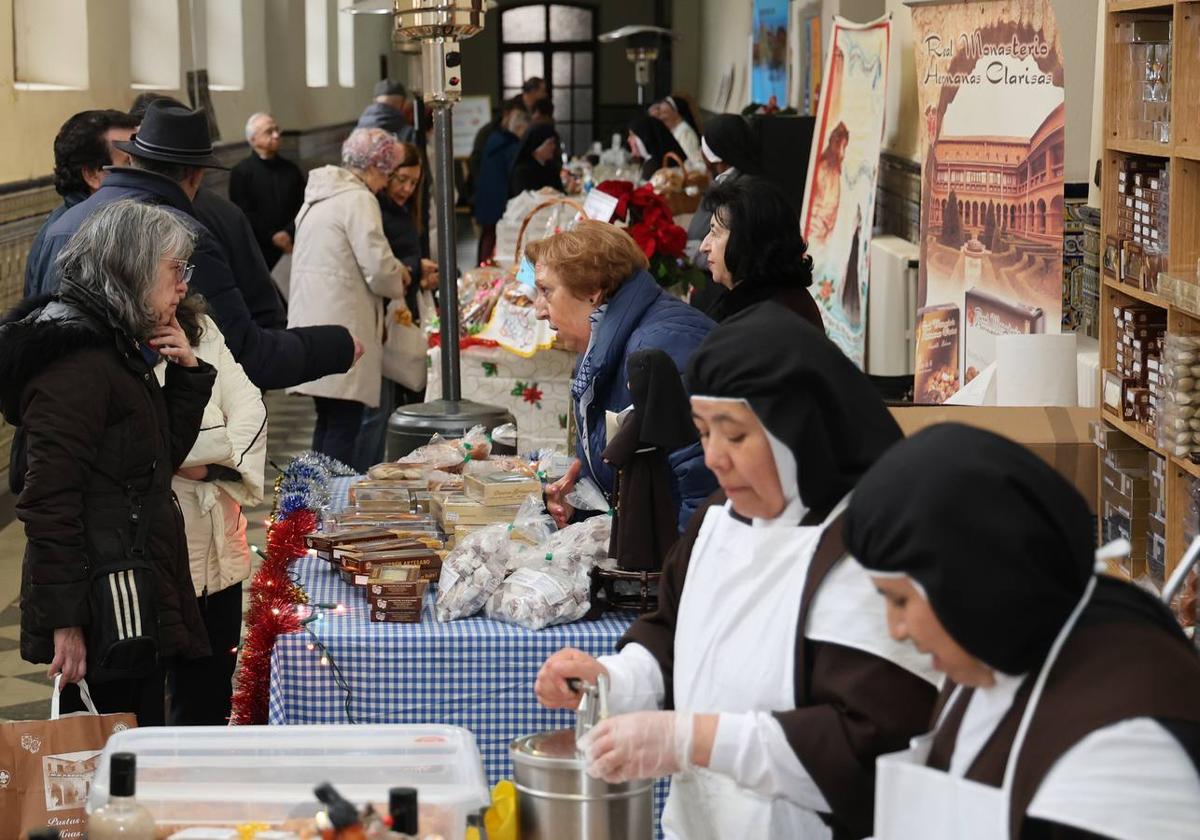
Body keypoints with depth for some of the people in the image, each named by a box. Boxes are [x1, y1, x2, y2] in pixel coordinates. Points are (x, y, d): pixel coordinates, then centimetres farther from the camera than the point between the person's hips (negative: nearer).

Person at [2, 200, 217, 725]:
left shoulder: (120, 348, 15)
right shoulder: (77, 362, -16)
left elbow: (164, 456, 22)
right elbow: (48, 501, -20)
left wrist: (187, 371, 9)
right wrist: (65, 620, -22)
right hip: (107, 610, -10)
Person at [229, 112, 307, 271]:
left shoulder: (291, 170, 13)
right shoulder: (241, 173, 2)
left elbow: (302, 207, 6)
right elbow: (245, 215, -5)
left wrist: (288, 233, -11)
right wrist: (273, 238, -12)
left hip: (291, 248, 3)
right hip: (260, 252, -3)